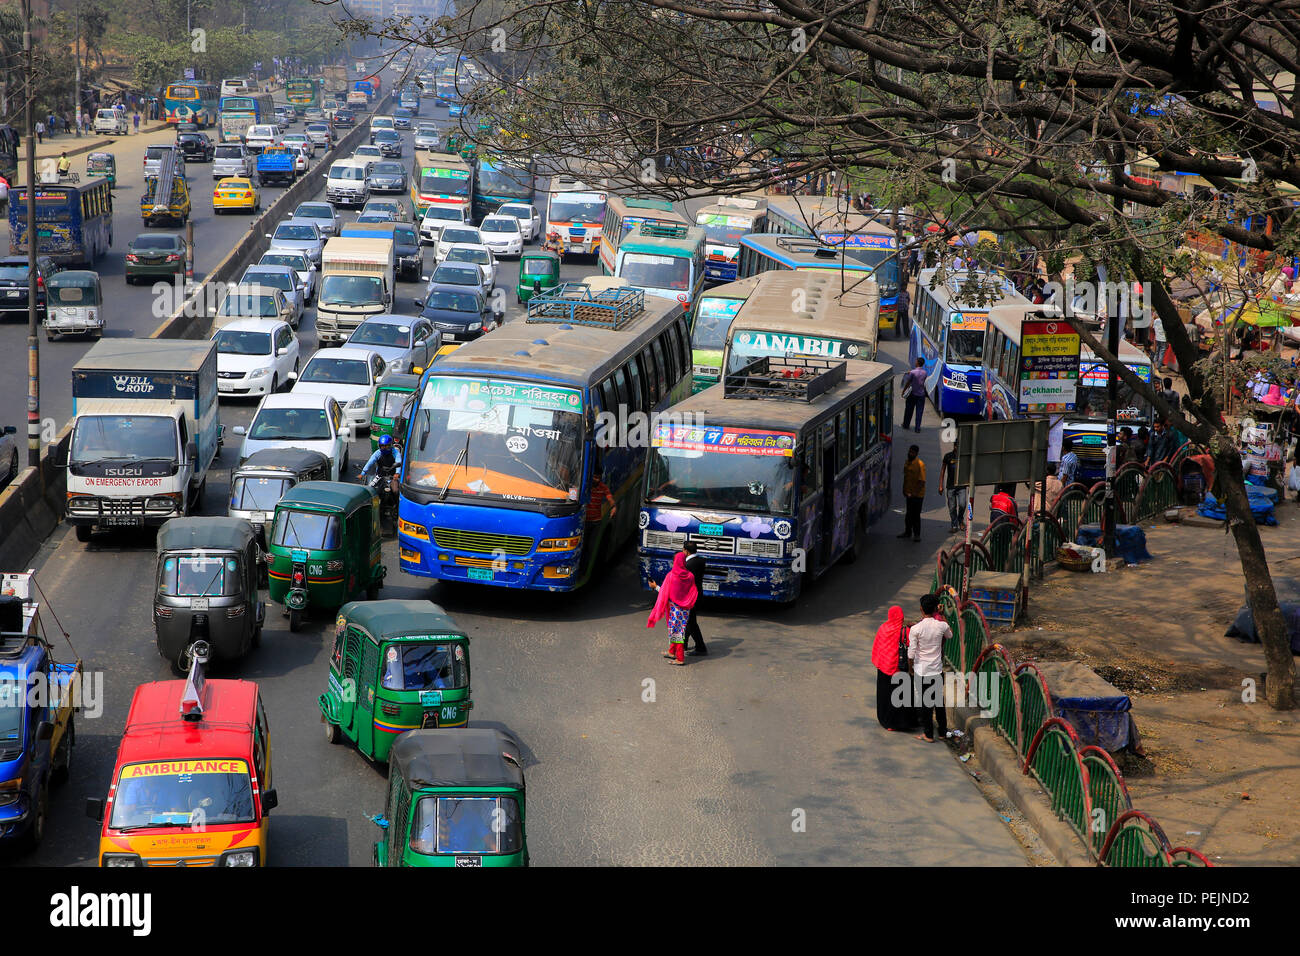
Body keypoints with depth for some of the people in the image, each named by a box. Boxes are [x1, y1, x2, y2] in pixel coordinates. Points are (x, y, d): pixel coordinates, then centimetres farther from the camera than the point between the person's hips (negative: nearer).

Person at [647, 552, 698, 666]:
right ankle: (672, 652, 36)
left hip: (674, 607, -5)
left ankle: (680, 659, 3)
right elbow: (693, 593, 1)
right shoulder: (690, 576, -7)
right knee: (680, 629, 20)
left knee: (676, 630, 2)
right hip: (685, 609, 5)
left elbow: (664, 593, -11)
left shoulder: (671, 576, -17)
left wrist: (655, 587, 5)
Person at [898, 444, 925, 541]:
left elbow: (922, 481, -17)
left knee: (916, 515, -1)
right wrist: (904, 490, 12)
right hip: (909, 494, 7)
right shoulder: (907, 463, 7)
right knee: (909, 514, 15)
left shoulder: (920, 464, -16)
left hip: (917, 495, -7)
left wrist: (914, 493, -19)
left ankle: (917, 534, 7)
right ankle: (907, 532, 27)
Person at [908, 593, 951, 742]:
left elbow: (911, 653, -15)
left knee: (925, 702, 7)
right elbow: (949, 635, 16)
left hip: (921, 670, -3)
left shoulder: (915, 629, -17)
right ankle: (942, 731, 27)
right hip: (937, 670, 3)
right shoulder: (942, 625, -9)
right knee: (939, 700, 17)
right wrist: (940, 616, 18)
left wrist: (911, 668, 2)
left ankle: (928, 734, 13)